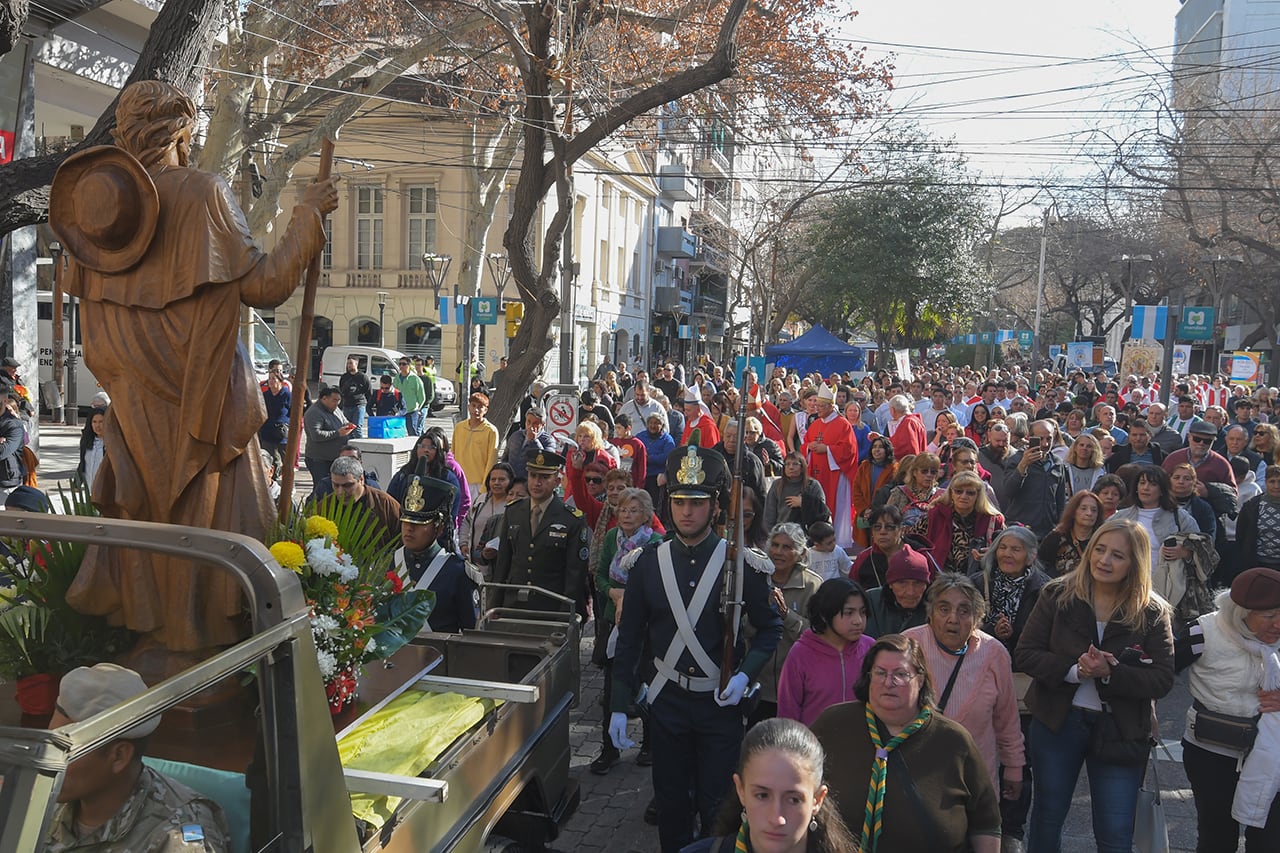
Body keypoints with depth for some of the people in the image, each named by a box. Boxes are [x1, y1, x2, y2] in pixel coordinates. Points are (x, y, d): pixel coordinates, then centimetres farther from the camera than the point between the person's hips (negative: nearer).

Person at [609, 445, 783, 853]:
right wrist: (619, 707, 1)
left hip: (722, 701, -2)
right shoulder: (648, 563, -3)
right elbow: (629, 638, 2)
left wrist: (745, 674, -15)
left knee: (717, 808, 6)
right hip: (667, 700, 2)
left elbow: (770, 627, 0)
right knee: (671, 803, 14)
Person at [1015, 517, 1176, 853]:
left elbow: (1162, 680, -12)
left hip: (1119, 730, -1)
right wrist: (1074, 670, -24)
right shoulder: (1058, 594, -6)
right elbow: (1025, 654, -8)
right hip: (1057, 720, 1)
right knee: (1047, 816, 19)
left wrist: (1110, 673, -27)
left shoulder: (1153, 612, -7)